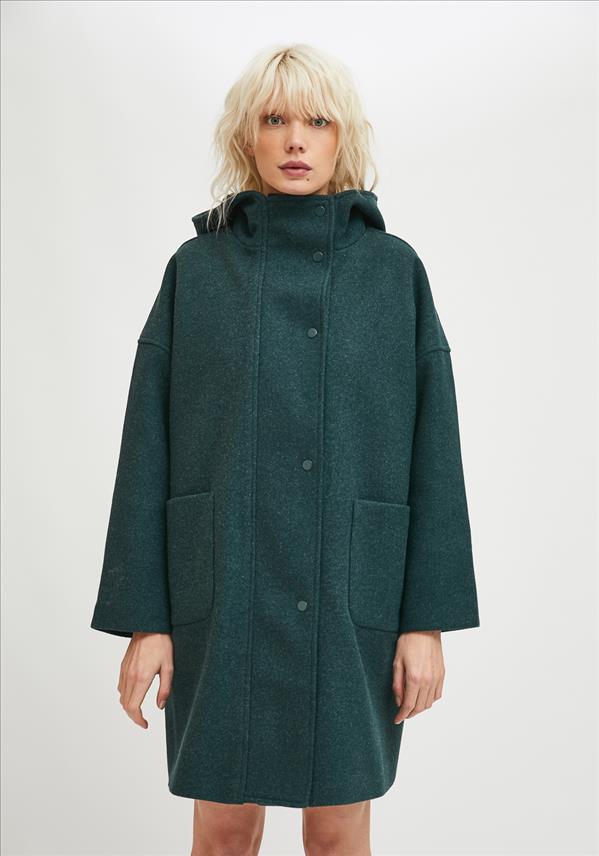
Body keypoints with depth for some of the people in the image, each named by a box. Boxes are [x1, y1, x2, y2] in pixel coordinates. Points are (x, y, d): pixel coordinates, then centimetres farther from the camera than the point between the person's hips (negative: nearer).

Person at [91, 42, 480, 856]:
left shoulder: (394, 270, 3)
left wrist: (429, 617, -5)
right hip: (227, 589, 0)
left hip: (350, 594, 0)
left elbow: (430, 450, 0)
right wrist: (142, 616, -4)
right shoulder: (196, 270, 3)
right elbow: (152, 452, 1)